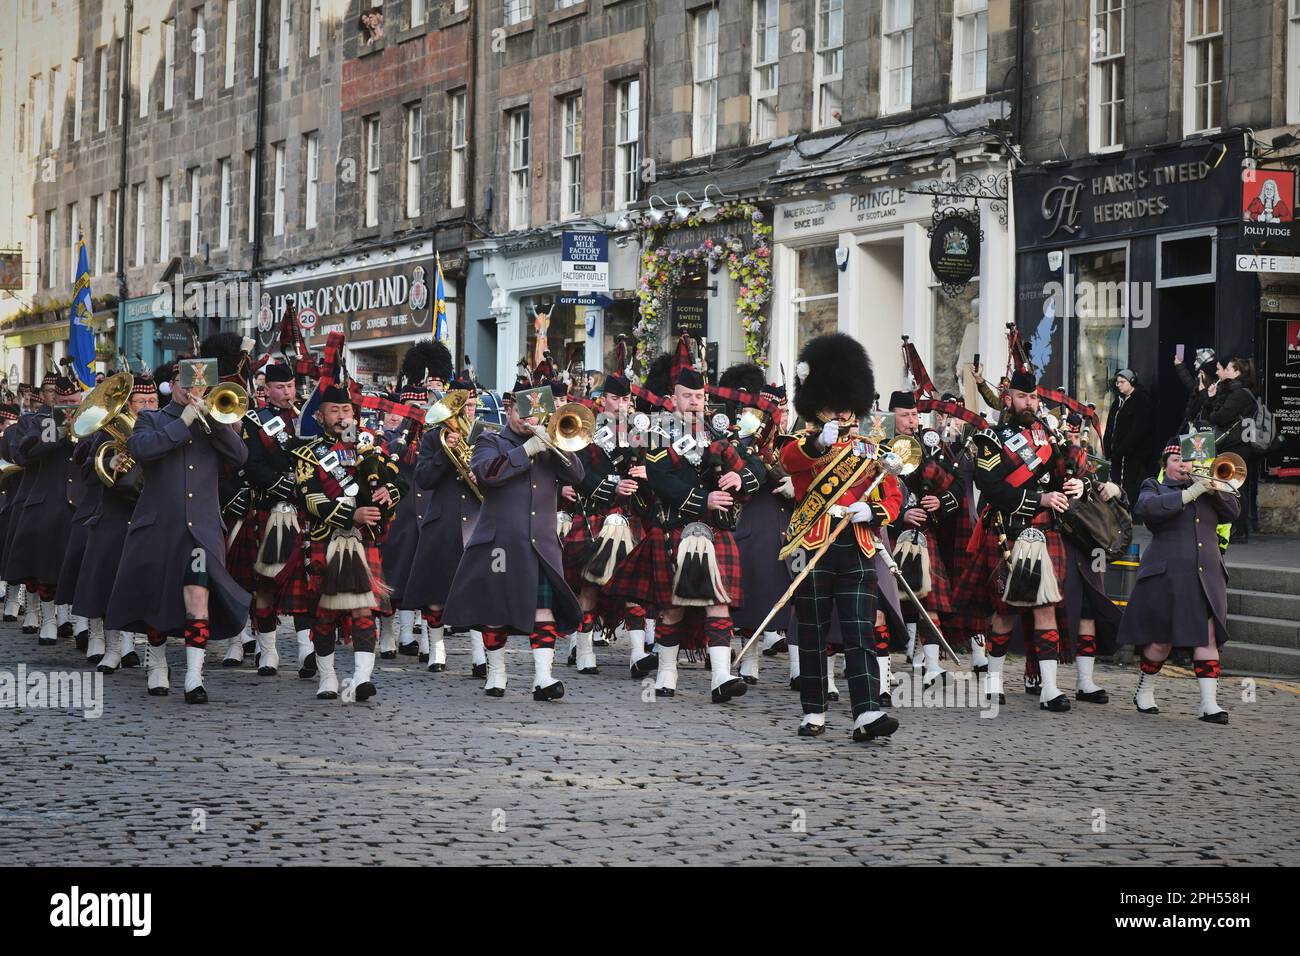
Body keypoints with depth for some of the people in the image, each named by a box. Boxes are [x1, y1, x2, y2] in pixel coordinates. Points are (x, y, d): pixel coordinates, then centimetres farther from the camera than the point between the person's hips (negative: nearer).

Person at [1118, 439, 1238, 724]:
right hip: (1167, 575, -3)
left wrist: (1214, 489, -7)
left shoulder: (1204, 490, 21)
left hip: (1206, 576, 3)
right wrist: (1189, 494, -18)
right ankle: (1144, 693, 21)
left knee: (1208, 637, -8)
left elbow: (1233, 510, 9)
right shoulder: (1155, 488, 9)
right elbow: (1146, 507, -14)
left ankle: (1209, 703, -13)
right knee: (1161, 640, 0)